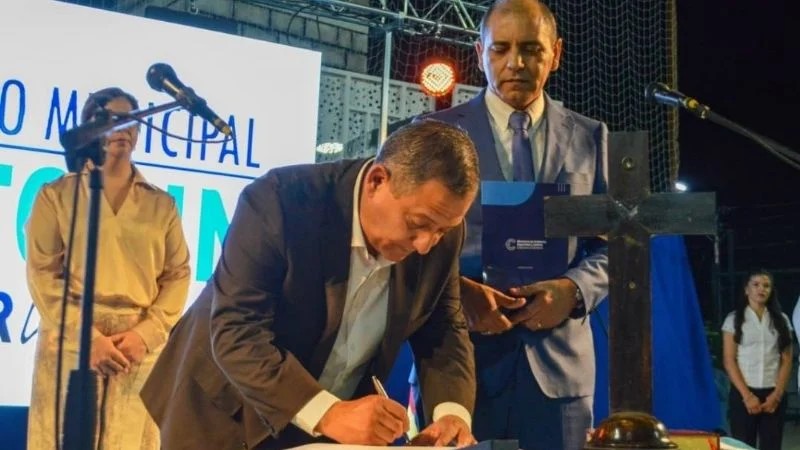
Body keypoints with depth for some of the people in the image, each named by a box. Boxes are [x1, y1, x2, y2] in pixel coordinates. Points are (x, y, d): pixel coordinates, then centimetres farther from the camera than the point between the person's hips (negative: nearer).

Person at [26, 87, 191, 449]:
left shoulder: (161, 204, 13)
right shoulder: (57, 195, 8)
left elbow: (178, 274, 7)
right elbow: (42, 274, 0)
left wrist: (145, 334, -8)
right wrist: (87, 338, -12)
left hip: (140, 348, 2)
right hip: (70, 344, -1)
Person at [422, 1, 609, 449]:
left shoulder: (590, 137, 10)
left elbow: (613, 244, 10)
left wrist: (574, 289, -11)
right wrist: (457, 289, -16)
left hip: (559, 359, 2)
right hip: (459, 353, -1)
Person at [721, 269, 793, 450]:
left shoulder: (781, 320, 9)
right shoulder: (734, 319, 1)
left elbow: (787, 360, 6)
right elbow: (729, 361, -3)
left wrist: (777, 394, -5)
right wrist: (747, 395, -11)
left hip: (773, 394, 2)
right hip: (743, 394, -2)